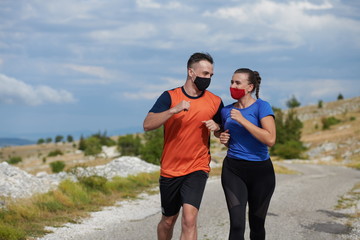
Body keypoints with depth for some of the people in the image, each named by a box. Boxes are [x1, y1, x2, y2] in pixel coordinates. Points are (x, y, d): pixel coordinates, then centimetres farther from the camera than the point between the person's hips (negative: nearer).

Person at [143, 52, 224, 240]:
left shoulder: (215, 102, 2)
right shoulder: (170, 97, -4)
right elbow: (147, 125, -15)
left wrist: (216, 127, -8)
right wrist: (174, 110, -27)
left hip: (197, 169, 0)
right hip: (170, 170, 1)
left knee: (189, 218, -19)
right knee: (168, 221, 15)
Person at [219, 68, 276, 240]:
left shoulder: (261, 107, -7)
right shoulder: (226, 111, 7)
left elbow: (270, 139, -22)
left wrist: (242, 120, -20)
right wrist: (223, 139, 0)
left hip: (260, 170, -2)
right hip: (233, 170, 2)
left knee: (257, 224, 10)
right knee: (237, 225, -11)